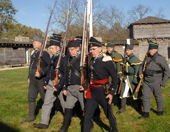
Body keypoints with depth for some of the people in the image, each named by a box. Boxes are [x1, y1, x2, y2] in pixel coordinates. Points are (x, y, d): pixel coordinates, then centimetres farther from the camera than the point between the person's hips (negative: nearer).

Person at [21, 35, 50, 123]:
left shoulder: (44, 53, -12)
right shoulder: (33, 53, 14)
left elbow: (50, 65, -17)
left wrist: (41, 73, -25)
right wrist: (29, 77, 20)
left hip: (41, 79, -8)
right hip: (33, 79, 8)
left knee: (45, 97, 4)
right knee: (31, 97, 9)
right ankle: (31, 116, 19)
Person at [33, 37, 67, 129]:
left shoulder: (63, 57, -16)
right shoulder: (53, 57, 10)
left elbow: (66, 73, -20)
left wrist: (59, 86, -22)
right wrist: (45, 81, 14)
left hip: (60, 83, -8)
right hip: (51, 83, 8)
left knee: (64, 103, 9)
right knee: (47, 102, 5)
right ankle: (44, 123, 11)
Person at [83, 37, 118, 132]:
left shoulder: (106, 61, -13)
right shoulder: (92, 60, 8)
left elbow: (115, 77, -12)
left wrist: (112, 93, -15)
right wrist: (87, 88, 14)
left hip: (103, 92, -5)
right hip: (91, 92, 6)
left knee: (108, 113, 13)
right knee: (87, 116, 4)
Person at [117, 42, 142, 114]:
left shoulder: (135, 59, -10)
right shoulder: (125, 59, 11)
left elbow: (137, 70, -14)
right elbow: (122, 67, 18)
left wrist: (135, 79, -17)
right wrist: (120, 76, 7)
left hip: (132, 78, -6)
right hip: (125, 78, 6)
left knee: (136, 93, 7)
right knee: (124, 93, 5)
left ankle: (139, 107, 24)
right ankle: (123, 108, 15)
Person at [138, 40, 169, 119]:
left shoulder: (161, 59, -8)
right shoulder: (147, 57, 7)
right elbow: (142, 66, 22)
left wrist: (163, 82, -10)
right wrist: (141, 73, 3)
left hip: (156, 82, -4)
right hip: (146, 82, 5)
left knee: (158, 97, 11)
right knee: (145, 96, 0)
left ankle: (160, 111, 32)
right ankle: (146, 113, 7)